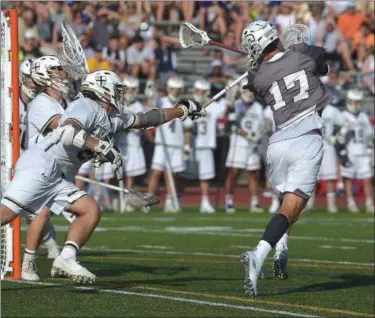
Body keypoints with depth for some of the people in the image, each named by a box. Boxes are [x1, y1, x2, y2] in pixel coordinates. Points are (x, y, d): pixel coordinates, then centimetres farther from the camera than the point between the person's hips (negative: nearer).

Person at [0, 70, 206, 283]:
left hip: (59, 180, 9)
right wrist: (102, 147, -27)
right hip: (40, 165, -9)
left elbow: (145, 119, 30)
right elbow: (67, 132, -25)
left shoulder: (112, 121, 19)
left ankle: (66, 260, -8)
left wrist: (181, 110, 36)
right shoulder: (86, 107, -7)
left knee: (92, 211, -1)